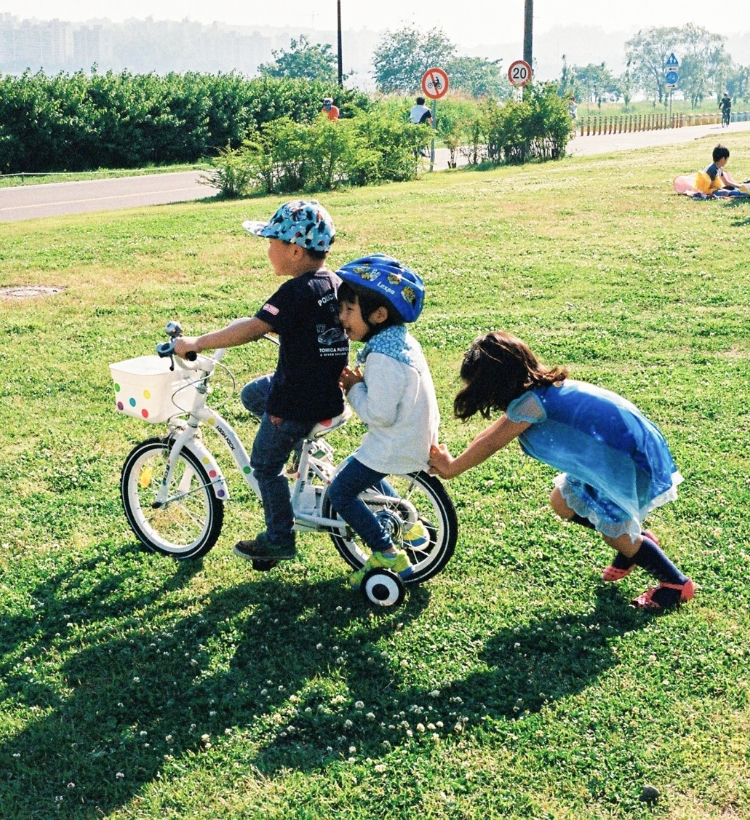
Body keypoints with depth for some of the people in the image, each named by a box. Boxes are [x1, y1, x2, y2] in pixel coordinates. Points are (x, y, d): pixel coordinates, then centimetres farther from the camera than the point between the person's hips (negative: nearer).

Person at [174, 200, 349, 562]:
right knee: (251, 394, 28)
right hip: (327, 390, 9)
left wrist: (196, 343, -20)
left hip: (297, 401, -8)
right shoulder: (335, 283, 2)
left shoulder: (297, 291, -24)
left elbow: (252, 328, -27)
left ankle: (279, 540, 21)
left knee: (266, 463, 10)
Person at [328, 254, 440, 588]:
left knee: (341, 492, 0)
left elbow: (379, 414, -28)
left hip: (394, 446, -10)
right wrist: (360, 384, 1)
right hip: (416, 437, 10)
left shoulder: (383, 357, -27)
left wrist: (355, 388, -13)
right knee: (365, 475, 30)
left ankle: (387, 554, 5)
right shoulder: (401, 340, 4)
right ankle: (408, 526, 33)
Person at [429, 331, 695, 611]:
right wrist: (453, 460, 8)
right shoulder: (542, 386, 3)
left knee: (616, 534, 1)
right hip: (614, 450, 9)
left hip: (636, 460, -9)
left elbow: (488, 445, -15)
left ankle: (676, 583, 20)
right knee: (562, 502, 13)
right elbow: (493, 433, 11)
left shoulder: (532, 403, -25)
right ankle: (638, 540, 29)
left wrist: (450, 468, -2)